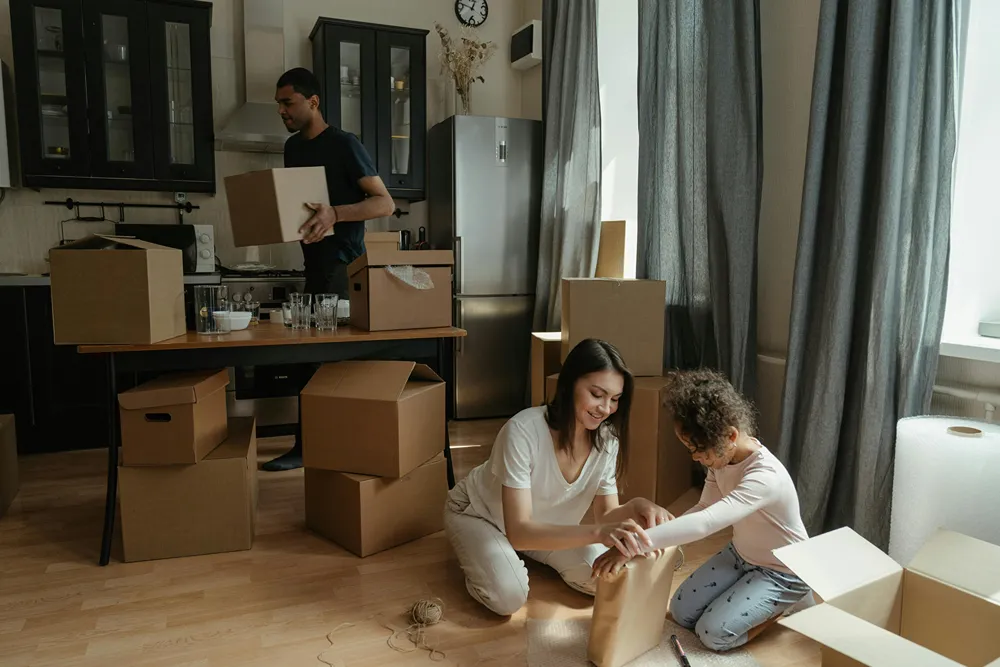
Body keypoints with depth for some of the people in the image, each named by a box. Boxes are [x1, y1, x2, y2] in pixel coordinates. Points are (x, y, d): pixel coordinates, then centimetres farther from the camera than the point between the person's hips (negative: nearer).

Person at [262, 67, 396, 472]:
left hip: (343, 265, -8)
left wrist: (334, 213, -30)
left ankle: (307, 447, 0)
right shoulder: (293, 147, 14)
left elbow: (385, 203, -16)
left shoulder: (344, 145, -10)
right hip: (314, 262, 8)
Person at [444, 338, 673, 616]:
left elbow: (606, 515, -14)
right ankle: (477, 553, 6)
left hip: (542, 524, 5)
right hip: (478, 513, -5)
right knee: (509, 595, -28)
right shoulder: (523, 431, -38)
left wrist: (635, 508, -38)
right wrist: (597, 532, -56)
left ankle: (524, 555, 15)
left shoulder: (606, 439, -20)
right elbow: (519, 532, -42)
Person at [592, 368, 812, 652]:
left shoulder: (765, 477, -39)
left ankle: (789, 603, 7)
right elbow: (704, 509, -4)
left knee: (713, 633, -13)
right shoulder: (722, 457, -12)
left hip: (782, 572, -7)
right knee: (680, 612, 3)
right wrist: (660, 538, -22)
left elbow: (705, 523, -50)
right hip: (741, 554, 8)